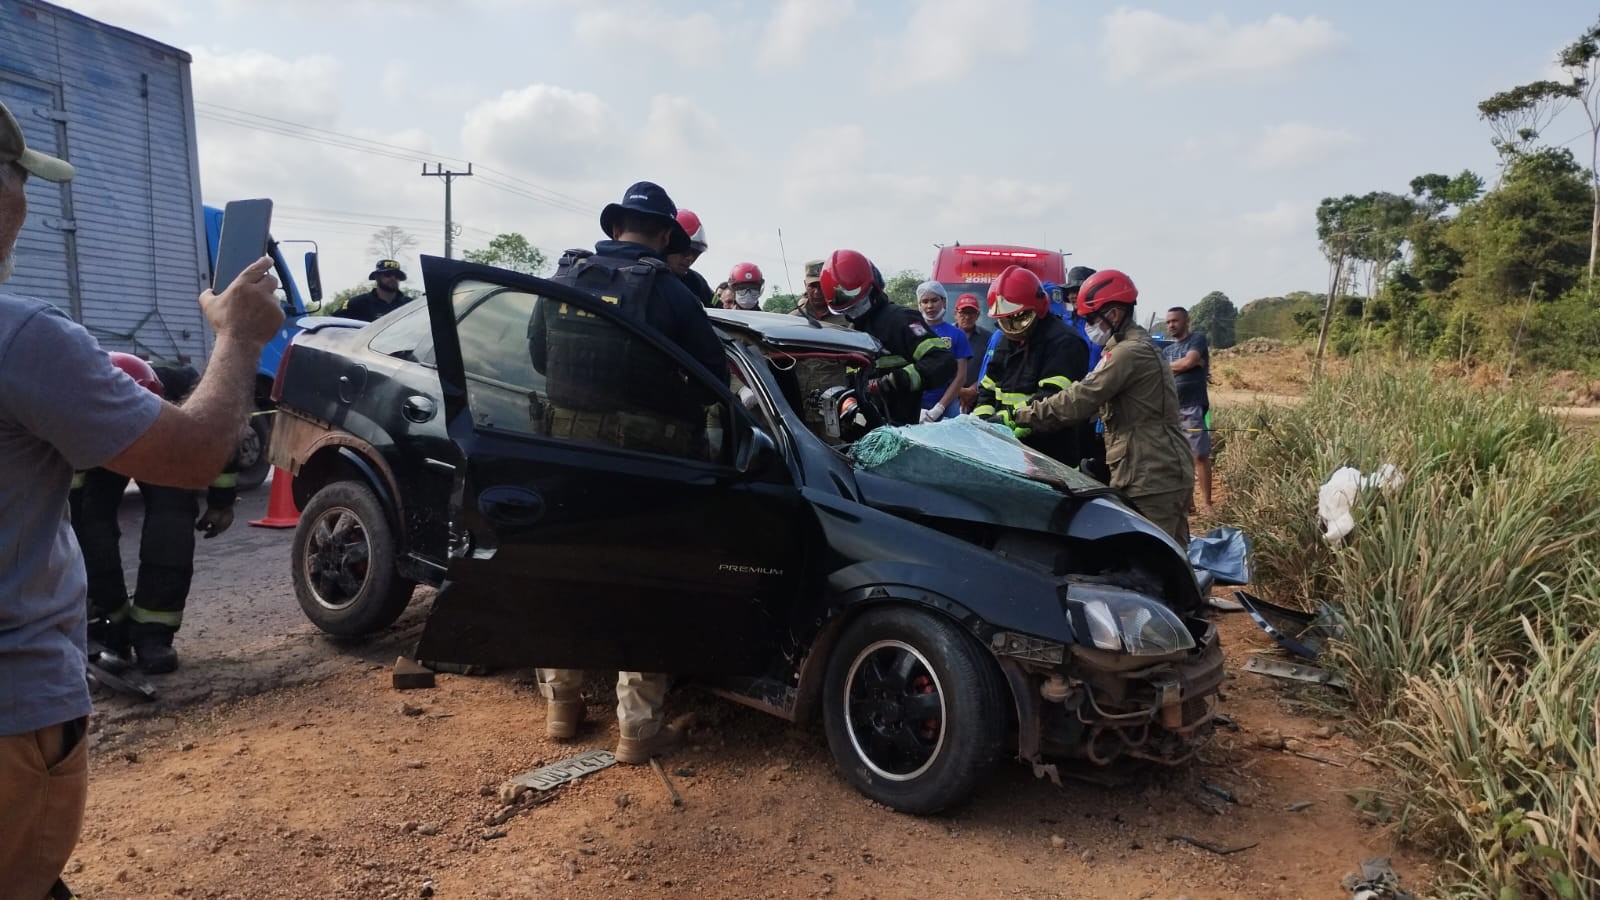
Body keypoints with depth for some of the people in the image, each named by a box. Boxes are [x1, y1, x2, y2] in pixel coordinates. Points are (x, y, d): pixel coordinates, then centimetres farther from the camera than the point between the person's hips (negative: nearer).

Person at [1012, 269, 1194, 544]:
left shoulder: (1128, 352, -15)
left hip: (1150, 480, -11)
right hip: (1169, 473, 11)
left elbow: (1078, 401, -18)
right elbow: (1093, 399, 16)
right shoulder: (1140, 346, 19)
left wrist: (1022, 415, -11)